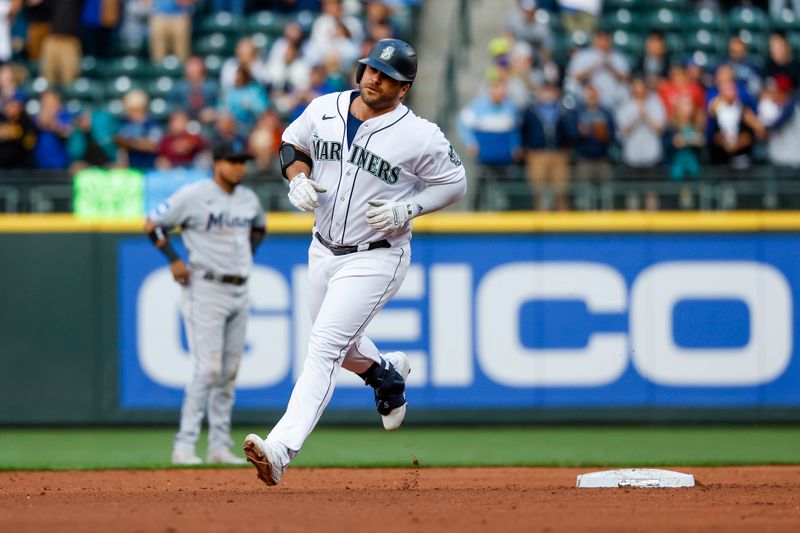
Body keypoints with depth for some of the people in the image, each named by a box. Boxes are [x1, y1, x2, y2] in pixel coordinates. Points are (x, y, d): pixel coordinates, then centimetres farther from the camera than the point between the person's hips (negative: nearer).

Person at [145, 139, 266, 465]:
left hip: (240, 291, 7)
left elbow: (259, 227, 32)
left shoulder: (249, 199, 11)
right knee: (208, 368, -14)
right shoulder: (194, 195, -9)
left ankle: (220, 447, 12)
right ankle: (184, 445, -11)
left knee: (230, 373, 7)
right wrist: (174, 260, -10)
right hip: (207, 289, -7)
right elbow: (152, 224, -4)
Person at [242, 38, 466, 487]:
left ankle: (281, 449, -29)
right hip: (324, 250, 6)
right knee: (340, 345, 23)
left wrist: (408, 209, -19)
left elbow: (455, 182, -4)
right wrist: (298, 178, -7)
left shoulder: (420, 136, -15)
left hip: (376, 259, -6)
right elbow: (293, 143, 15)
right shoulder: (324, 110, -2)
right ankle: (387, 371, 58)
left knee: (326, 348, -19)